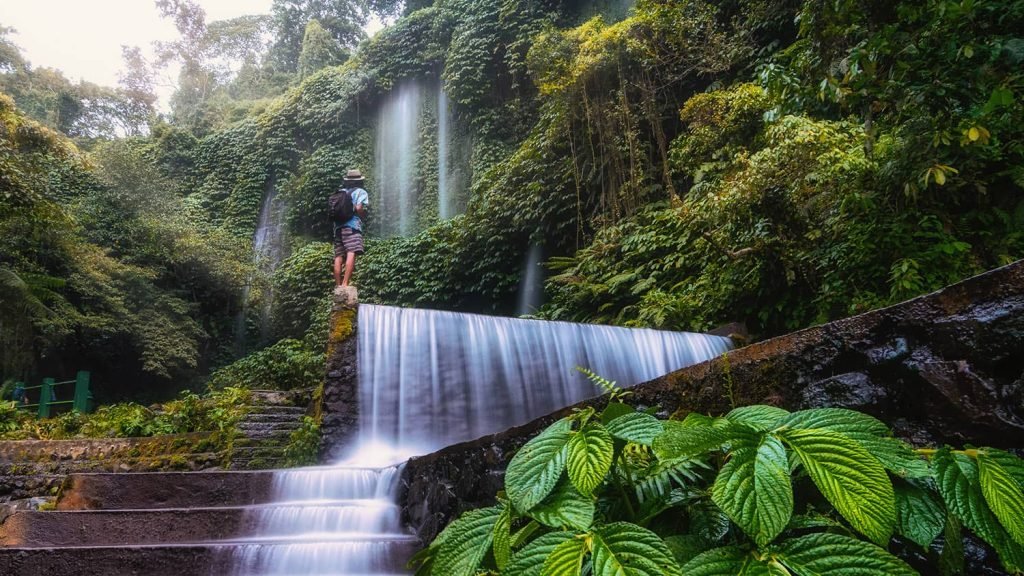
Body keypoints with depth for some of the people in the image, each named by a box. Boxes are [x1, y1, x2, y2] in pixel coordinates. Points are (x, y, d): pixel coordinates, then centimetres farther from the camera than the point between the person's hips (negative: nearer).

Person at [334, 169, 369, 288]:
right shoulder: (360, 192, 8)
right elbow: (359, 208, -8)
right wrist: (363, 216, 10)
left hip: (338, 226, 7)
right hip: (351, 226, -7)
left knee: (338, 257, 4)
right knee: (351, 254, -18)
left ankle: (338, 286, 3)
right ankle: (345, 283, -32)